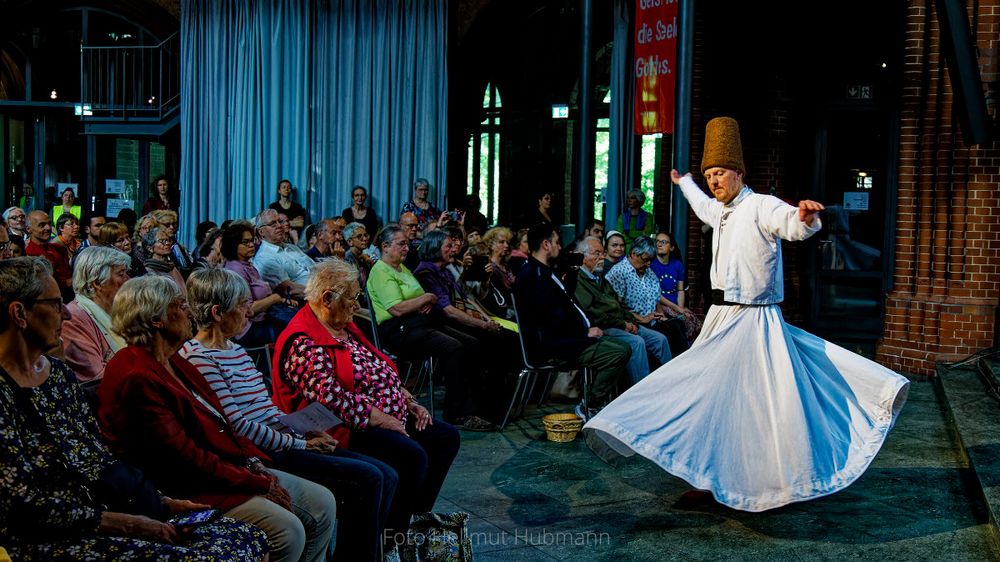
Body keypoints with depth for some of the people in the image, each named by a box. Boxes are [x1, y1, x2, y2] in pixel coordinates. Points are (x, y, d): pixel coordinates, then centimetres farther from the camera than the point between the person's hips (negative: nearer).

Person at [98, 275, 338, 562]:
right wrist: (259, 484, -17)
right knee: (287, 529, -26)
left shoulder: (174, 363, 13)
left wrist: (254, 462, -1)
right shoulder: (136, 379, -19)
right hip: (190, 490, -11)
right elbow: (185, 458, -21)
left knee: (322, 503, 3)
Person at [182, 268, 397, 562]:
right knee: (368, 478, -17)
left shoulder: (235, 349, 17)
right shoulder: (199, 357, -13)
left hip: (281, 442, 10)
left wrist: (304, 431, 3)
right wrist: (299, 443, -12)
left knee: (387, 476, 0)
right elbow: (237, 425, -17)